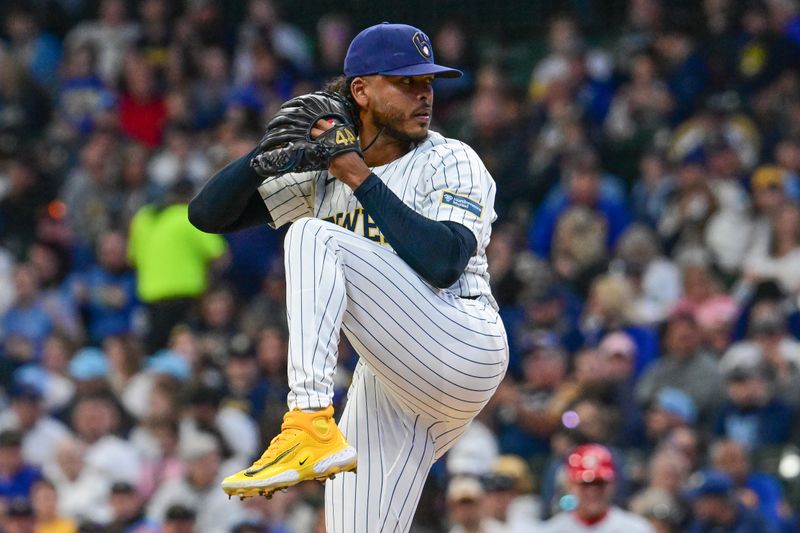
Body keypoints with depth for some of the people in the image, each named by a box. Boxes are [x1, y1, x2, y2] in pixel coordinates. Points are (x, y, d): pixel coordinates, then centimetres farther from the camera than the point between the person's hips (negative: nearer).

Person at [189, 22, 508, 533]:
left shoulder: (452, 162, 0)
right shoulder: (325, 171, 14)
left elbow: (443, 263, -19)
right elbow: (208, 213, 10)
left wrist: (361, 179, -14)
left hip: (464, 351, -6)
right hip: (385, 379, 6)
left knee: (314, 238, -20)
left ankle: (311, 430, -34)